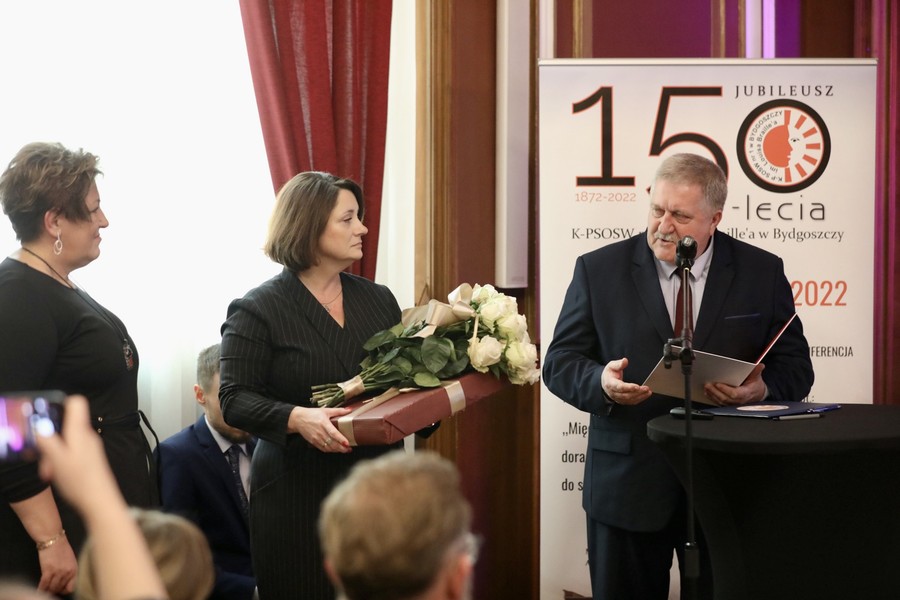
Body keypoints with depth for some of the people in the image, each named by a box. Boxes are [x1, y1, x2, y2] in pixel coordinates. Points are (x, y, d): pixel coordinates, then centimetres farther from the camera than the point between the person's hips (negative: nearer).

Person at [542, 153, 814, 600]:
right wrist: (601, 383, -19)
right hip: (628, 484, 0)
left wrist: (761, 390, -17)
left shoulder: (762, 273, 4)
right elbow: (560, 362, 3)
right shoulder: (599, 270, 3)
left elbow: (794, 366, 6)